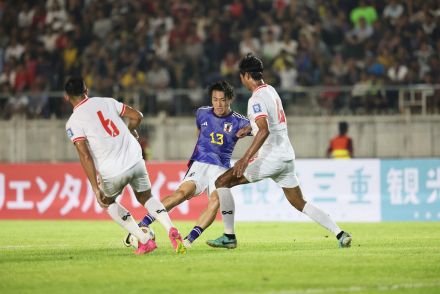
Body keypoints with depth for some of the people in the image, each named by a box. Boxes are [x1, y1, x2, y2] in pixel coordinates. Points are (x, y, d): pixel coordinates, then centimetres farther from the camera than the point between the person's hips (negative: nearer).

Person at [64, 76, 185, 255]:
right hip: (135, 161, 3)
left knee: (108, 202, 27)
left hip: (112, 172, -3)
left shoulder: (73, 123, -4)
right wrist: (131, 131, 36)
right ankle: (171, 230, -1)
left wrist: (96, 189, -13)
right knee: (146, 198, 27)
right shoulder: (106, 102, 8)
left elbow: (85, 156, -12)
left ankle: (145, 240, 13)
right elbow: (137, 116, 14)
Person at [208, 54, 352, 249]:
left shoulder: (256, 99, -13)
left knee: (222, 182, -5)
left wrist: (245, 159, -31)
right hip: (287, 156, 9)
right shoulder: (271, 91, 14)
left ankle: (229, 237, -8)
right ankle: (340, 234, 5)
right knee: (300, 204, 15)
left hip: (271, 158, -9)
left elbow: (264, 131, -27)